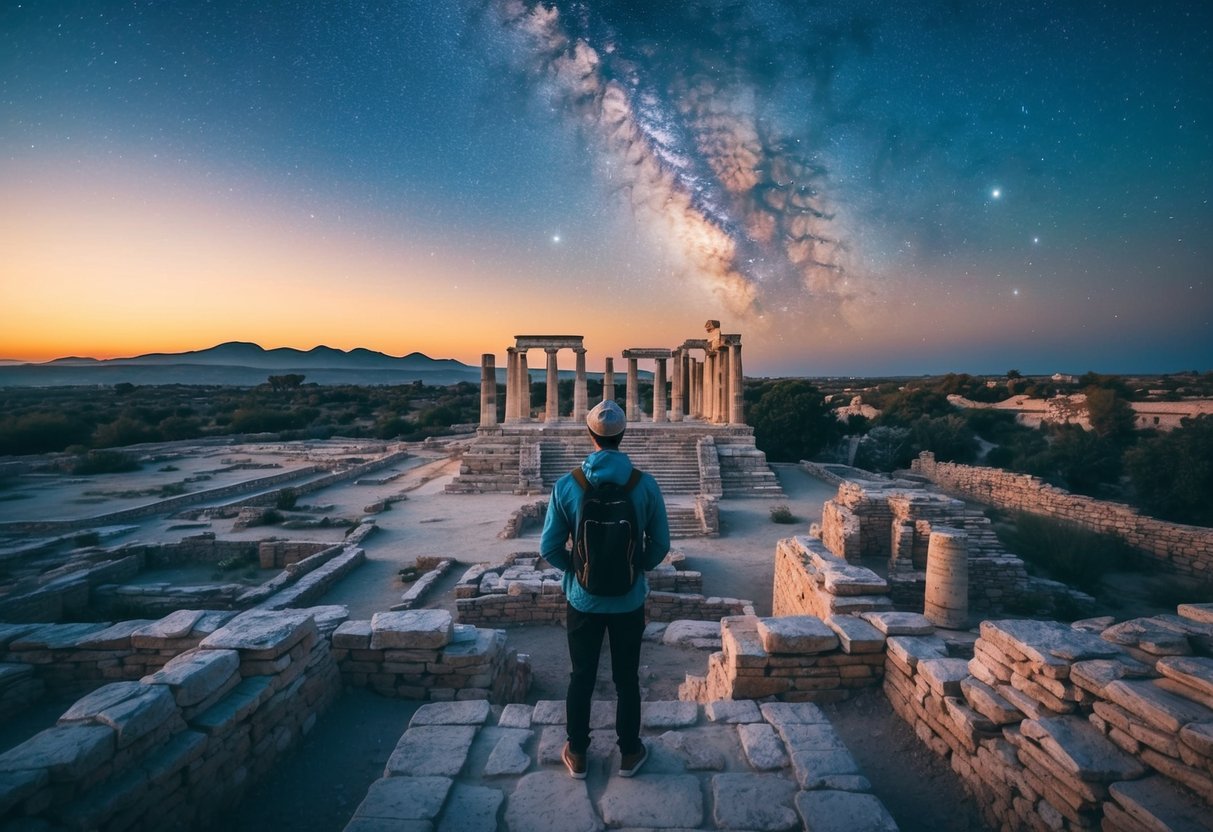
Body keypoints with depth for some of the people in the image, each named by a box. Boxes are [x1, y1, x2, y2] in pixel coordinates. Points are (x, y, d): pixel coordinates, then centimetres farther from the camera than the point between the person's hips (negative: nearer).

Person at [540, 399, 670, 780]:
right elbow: (660, 544, -6)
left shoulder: (567, 485, -15)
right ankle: (629, 753, 35)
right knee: (626, 679, 18)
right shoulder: (645, 485, -15)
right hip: (629, 601, 0)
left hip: (583, 600, 0)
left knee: (581, 678, 18)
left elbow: (549, 548, -10)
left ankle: (577, 755, 34)